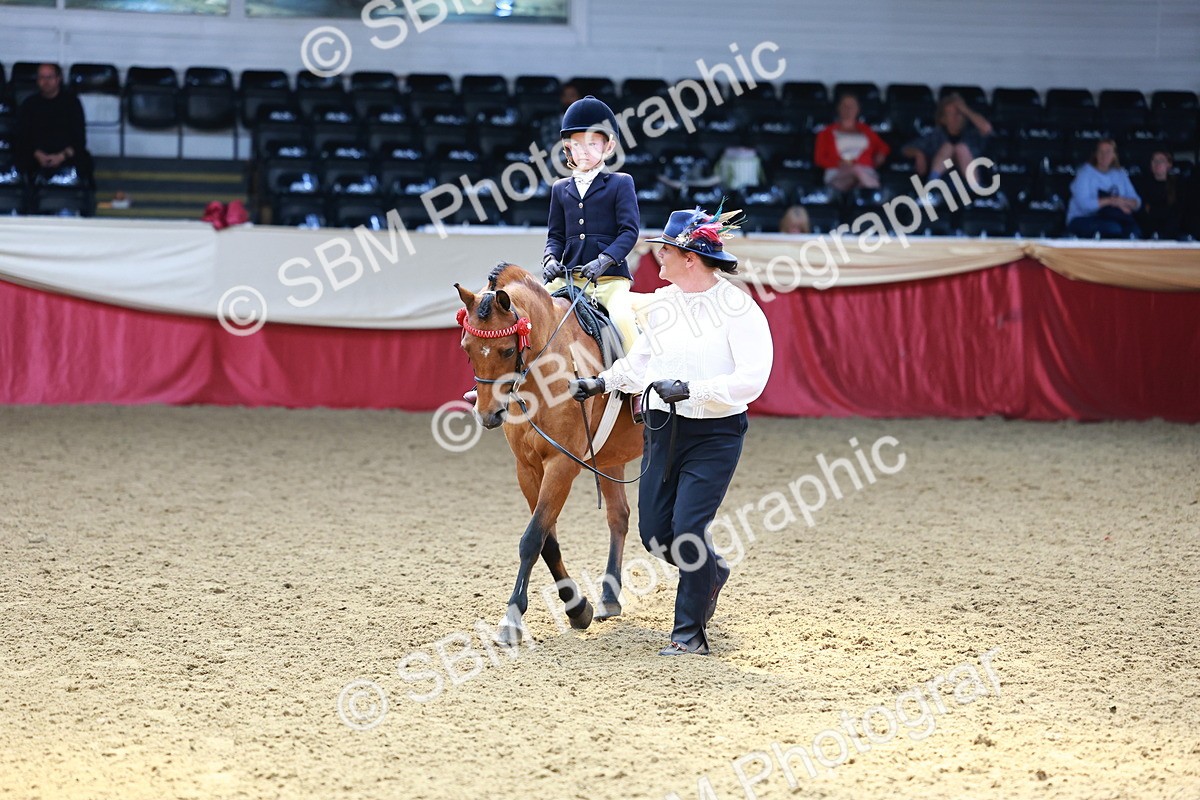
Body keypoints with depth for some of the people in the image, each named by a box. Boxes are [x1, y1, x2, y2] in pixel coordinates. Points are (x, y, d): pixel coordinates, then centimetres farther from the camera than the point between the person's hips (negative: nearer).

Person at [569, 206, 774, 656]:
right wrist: (601, 383, 17)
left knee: (687, 530, -10)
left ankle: (691, 633, 6)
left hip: (715, 435, -6)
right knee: (654, 533, 8)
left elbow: (752, 379, -22)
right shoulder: (661, 305, 5)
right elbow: (641, 363, 22)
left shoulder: (737, 308, -14)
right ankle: (711, 572, 39)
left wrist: (690, 389, -28)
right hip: (663, 429, 6)